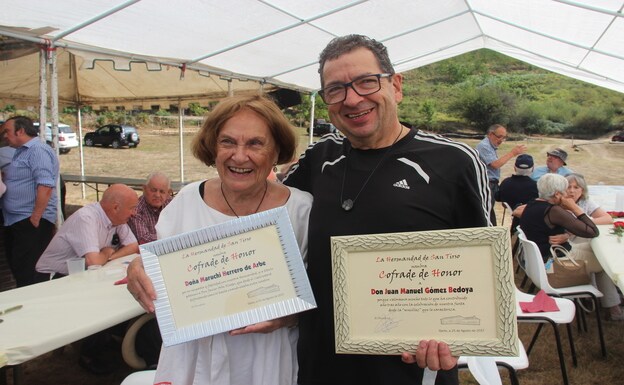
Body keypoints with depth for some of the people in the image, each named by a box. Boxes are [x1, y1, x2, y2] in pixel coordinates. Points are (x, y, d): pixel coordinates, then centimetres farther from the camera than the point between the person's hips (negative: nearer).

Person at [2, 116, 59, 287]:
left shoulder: (38, 151, -13)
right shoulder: (22, 152, 18)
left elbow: (45, 186, -23)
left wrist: (36, 218, -24)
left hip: (31, 222, -10)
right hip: (14, 221, 10)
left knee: (27, 274, -8)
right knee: (16, 268, 15)